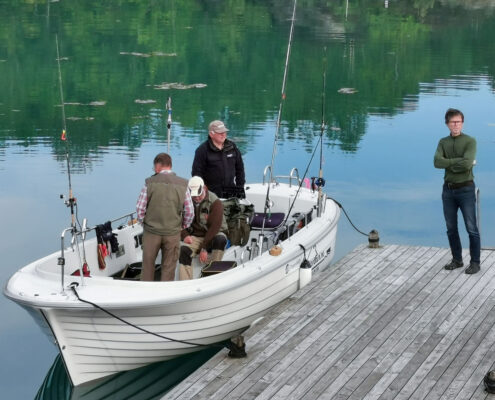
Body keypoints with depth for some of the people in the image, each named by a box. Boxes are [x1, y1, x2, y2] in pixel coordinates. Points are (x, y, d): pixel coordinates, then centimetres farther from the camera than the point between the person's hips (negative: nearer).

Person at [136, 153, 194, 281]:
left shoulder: (150, 183, -8)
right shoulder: (183, 184, -3)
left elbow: (140, 208, -5)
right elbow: (190, 212, 0)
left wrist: (144, 223, 11)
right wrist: (182, 227, 14)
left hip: (151, 232, -1)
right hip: (173, 233, 1)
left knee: (148, 265, 14)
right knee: (169, 267, 10)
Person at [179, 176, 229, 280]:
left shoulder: (215, 202, -15)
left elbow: (215, 227, -20)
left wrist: (204, 248, -23)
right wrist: (185, 235, -14)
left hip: (214, 235, -3)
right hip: (196, 237, 3)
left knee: (220, 239, -38)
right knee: (183, 250, -28)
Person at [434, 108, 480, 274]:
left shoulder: (470, 141, -7)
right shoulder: (443, 142, 6)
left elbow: (467, 164, -22)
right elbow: (437, 162, -12)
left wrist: (449, 164, -11)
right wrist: (459, 162, -16)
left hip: (466, 190, -5)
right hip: (448, 190, 5)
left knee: (471, 228, -2)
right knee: (451, 229, 11)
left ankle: (475, 262, 7)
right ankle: (457, 260, 24)